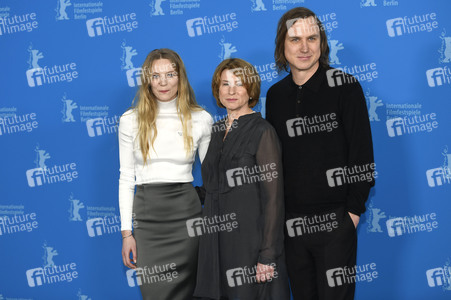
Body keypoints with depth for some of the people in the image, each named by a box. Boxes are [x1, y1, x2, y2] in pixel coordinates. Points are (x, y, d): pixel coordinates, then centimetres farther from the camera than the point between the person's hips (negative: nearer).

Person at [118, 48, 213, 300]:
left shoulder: (201, 119, 2)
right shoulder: (131, 120, 2)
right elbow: (126, 179, 4)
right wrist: (126, 232, 1)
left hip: (186, 212, 0)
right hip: (147, 215, 1)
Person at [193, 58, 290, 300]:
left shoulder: (262, 131, -9)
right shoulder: (216, 131, 12)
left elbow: (273, 197, -12)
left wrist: (268, 255, -16)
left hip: (251, 242, -6)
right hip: (216, 246, 6)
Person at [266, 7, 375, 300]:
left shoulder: (344, 86, -6)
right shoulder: (275, 94, 6)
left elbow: (362, 154, -7)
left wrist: (354, 210, -11)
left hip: (334, 220, -4)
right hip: (291, 221, 4)